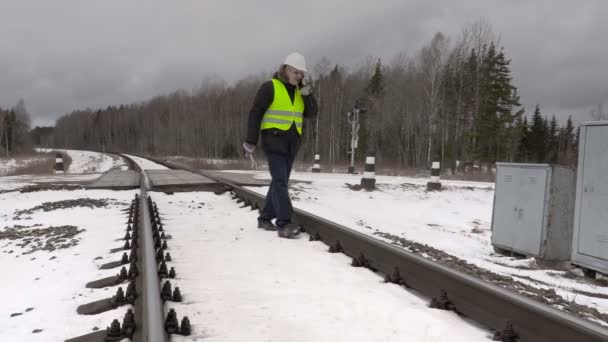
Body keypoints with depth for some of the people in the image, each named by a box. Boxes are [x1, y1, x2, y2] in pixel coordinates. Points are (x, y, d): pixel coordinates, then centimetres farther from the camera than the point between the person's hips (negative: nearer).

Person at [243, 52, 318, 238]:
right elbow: (255, 113, -8)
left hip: (291, 144, 7)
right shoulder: (270, 87, -6)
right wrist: (251, 141, -11)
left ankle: (265, 218, 20)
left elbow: (311, 112, 5)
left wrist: (306, 92, -7)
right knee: (280, 182, -15)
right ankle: (284, 224, -18)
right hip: (273, 142, -7)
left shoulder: (299, 91, 13)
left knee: (280, 182, 9)